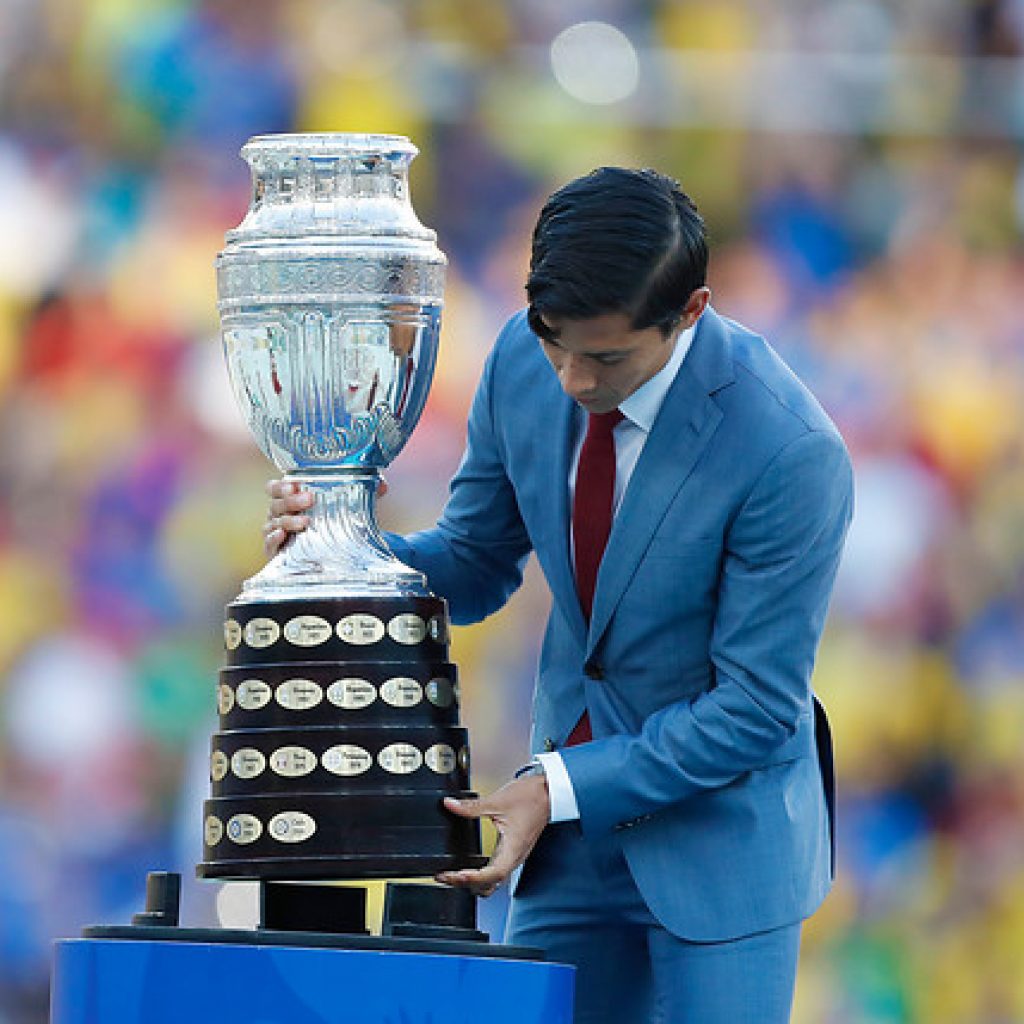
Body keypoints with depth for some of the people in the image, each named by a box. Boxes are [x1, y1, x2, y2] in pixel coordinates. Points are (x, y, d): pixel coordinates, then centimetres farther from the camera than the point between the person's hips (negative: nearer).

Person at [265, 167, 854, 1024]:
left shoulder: (790, 452, -25)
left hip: (719, 829, -5)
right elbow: (475, 567, 7)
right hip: (572, 814, 5)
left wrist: (562, 791, -22)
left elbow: (755, 710, -19)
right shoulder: (525, 360, -8)